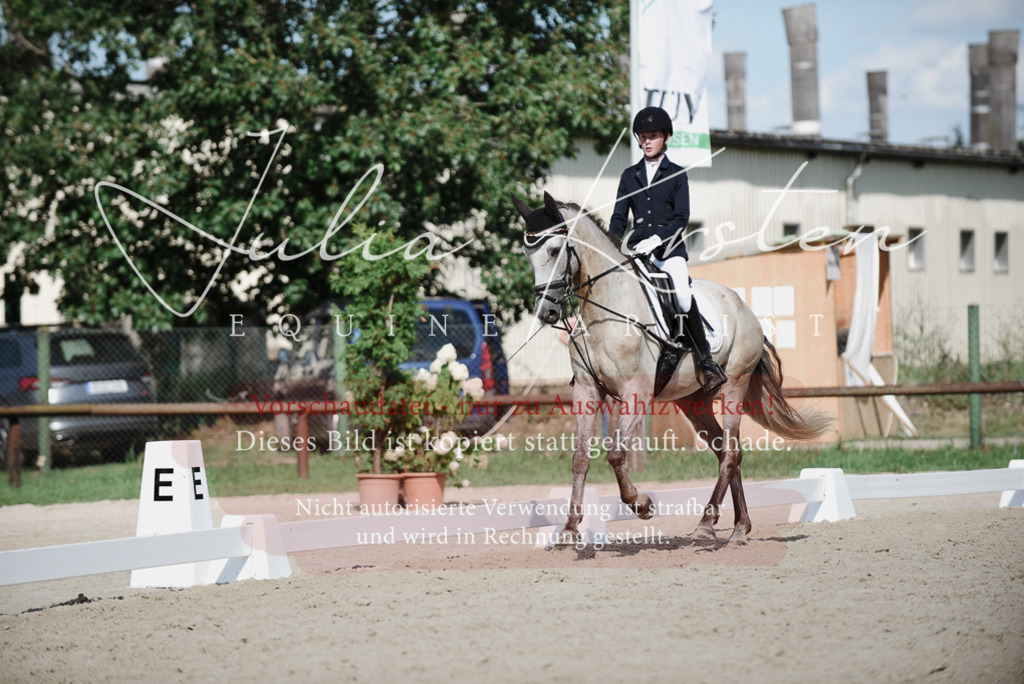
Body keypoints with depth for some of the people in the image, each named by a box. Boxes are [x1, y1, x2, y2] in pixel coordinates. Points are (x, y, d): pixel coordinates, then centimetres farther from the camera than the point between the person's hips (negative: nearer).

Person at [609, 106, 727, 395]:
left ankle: (706, 361, -17)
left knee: (682, 294, -26)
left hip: (669, 249, -4)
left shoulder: (677, 175, 8)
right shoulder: (630, 175, 16)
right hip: (636, 249, 4)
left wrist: (656, 239, -17)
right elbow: (619, 217, 13)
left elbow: (681, 218, -2)